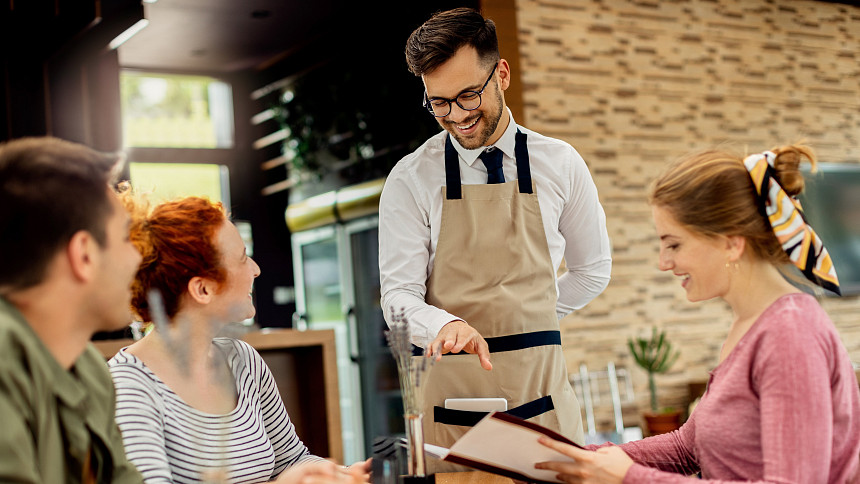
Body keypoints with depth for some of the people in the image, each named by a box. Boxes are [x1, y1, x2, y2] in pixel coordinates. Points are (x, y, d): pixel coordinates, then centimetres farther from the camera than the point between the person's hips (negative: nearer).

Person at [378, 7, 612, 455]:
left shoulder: (561, 165, 5)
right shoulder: (410, 180, -1)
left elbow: (593, 269, 17)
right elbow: (399, 297, -6)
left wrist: (526, 321, 9)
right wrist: (449, 324, -27)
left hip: (542, 394, 2)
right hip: (450, 392, -1)